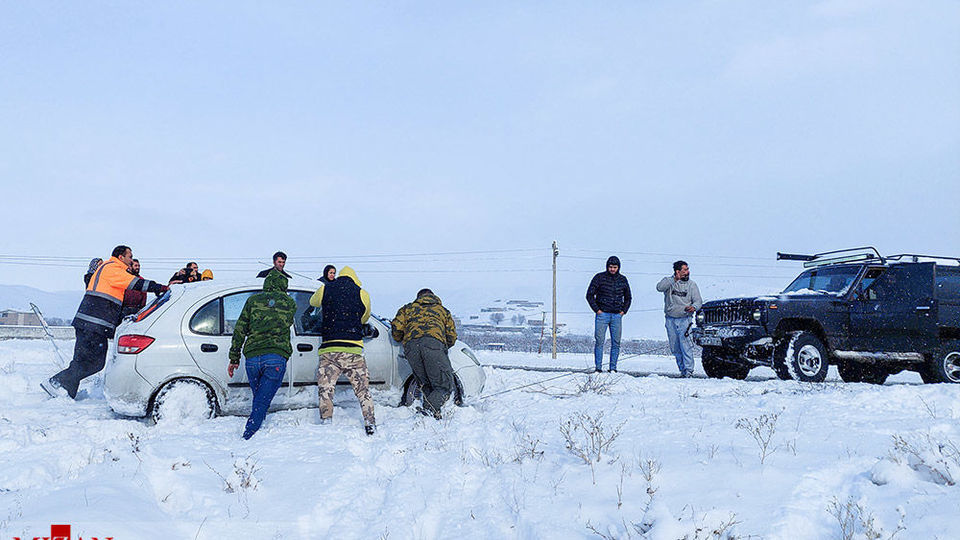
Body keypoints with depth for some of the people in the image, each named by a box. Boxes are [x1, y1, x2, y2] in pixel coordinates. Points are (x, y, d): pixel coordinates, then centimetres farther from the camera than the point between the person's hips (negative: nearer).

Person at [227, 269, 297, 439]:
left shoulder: (253, 300, 12)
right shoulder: (290, 303, 13)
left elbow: (239, 330, 10)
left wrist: (234, 358, 14)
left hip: (252, 357, 2)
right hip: (276, 357, -2)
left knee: (259, 399, 18)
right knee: (261, 403, -2)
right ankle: (247, 438, -13)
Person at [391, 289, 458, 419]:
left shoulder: (408, 308, 35)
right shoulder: (442, 310, 35)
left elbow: (396, 327, 20)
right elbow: (451, 337, 28)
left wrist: (401, 340, 40)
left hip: (411, 345, 2)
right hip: (434, 342, -2)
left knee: (426, 384, 13)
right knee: (445, 385, -3)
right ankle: (430, 409, -26)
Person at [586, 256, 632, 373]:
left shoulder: (623, 279, 9)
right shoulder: (599, 278, -1)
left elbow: (628, 297, 22)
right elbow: (590, 295, 1)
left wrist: (623, 311, 9)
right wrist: (597, 310, -6)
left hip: (617, 316, 3)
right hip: (602, 314, -3)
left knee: (616, 343, 1)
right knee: (599, 341, -6)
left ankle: (613, 368, 7)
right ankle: (598, 367, -2)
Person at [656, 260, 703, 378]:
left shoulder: (691, 285, 5)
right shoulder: (668, 281, 4)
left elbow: (698, 301, 2)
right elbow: (660, 287, -16)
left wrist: (693, 307, -21)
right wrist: (675, 279, -20)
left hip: (685, 319, -2)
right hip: (670, 320, 2)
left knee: (685, 345, -14)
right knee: (675, 348, 6)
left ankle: (689, 370, -11)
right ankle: (682, 370, 17)